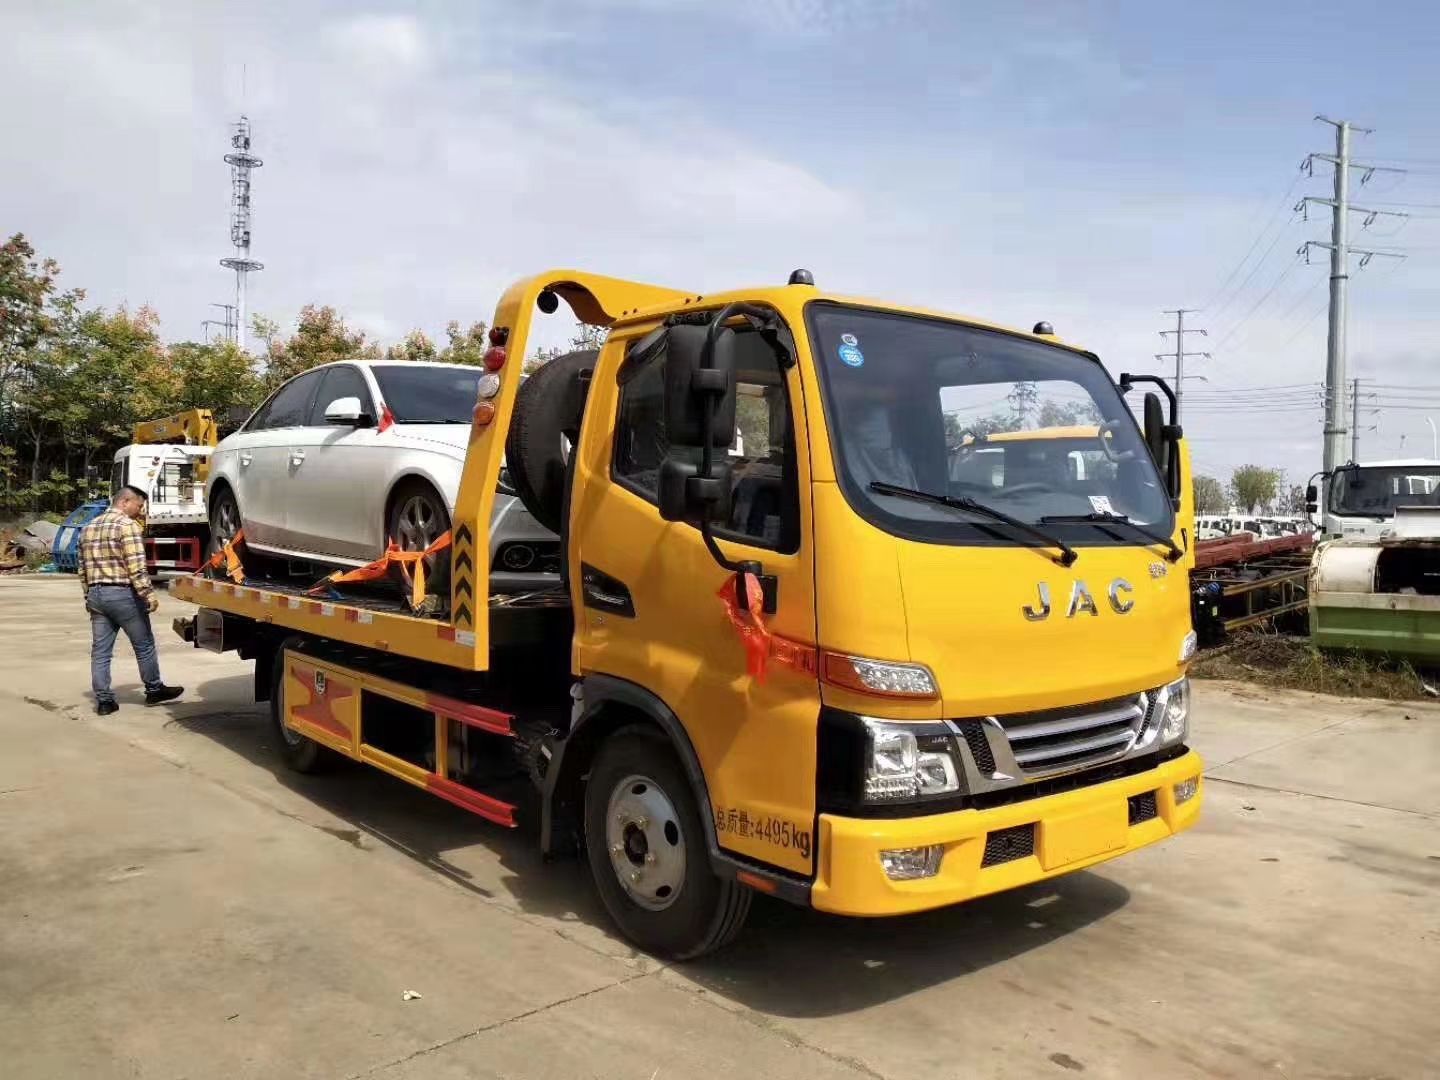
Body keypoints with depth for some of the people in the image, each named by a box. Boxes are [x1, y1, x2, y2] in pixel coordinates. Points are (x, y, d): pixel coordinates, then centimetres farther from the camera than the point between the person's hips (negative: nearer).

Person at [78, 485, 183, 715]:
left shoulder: (88, 528, 16)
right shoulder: (127, 525, -10)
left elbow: (83, 569, 18)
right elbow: (136, 566, -18)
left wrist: (89, 596, 23)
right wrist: (149, 594, -16)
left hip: (95, 594, 8)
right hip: (122, 593, -7)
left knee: (100, 650, 7)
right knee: (144, 645, 7)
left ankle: (103, 700, 9)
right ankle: (154, 690, 18)